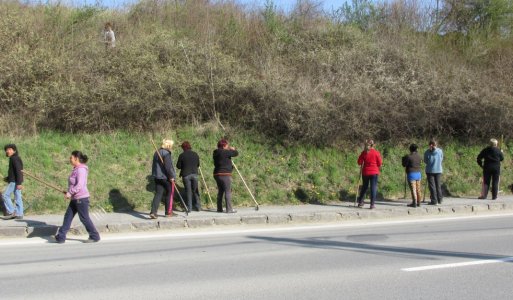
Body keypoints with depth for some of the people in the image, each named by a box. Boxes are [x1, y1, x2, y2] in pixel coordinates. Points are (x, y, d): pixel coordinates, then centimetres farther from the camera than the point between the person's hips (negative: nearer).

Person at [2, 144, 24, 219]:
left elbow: (18, 171, -21)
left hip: (14, 181, -10)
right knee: (18, 198, 7)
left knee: (5, 195, -6)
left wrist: (18, 183, -25)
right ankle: (19, 214, 7)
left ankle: (11, 212, -6)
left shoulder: (14, 158, -13)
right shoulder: (16, 158, 17)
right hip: (16, 181, 10)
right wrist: (8, 178, 17)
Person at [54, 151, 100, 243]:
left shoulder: (81, 170, -17)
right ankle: (61, 237, 12)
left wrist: (70, 192, -23)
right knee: (68, 217, 9)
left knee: (84, 218, -1)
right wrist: (70, 193, 15)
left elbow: (79, 185, -25)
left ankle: (94, 237, 10)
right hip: (75, 198, 10)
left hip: (81, 198, -10)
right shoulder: (77, 169, 14)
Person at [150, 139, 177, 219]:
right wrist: (171, 176, -14)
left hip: (157, 177, 7)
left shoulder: (156, 153, 13)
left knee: (158, 194, 5)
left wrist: (154, 174, 23)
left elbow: (154, 165, 18)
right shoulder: (166, 153, -15)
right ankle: (168, 212, 13)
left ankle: (153, 212, -7)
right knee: (169, 194, 8)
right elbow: (168, 166, -20)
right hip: (166, 177, -7)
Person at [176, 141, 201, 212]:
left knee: (188, 191, 3)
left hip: (186, 175, -3)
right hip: (194, 174, 3)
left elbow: (178, 166, -3)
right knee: (195, 191, 13)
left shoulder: (182, 155, -8)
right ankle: (198, 207, 13)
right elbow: (198, 164, 12)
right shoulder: (195, 154, 4)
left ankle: (189, 208, 2)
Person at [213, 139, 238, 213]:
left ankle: (219, 208, 18)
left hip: (217, 174, 9)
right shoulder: (225, 152, -13)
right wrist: (233, 149, 11)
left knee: (220, 191, 15)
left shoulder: (216, 153, 13)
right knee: (228, 192, -5)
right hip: (225, 174, -9)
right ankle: (229, 209, -7)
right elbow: (236, 153, -11)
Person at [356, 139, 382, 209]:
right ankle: (372, 204, -4)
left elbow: (359, 162, 0)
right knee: (374, 187, 0)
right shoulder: (376, 152, -6)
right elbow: (380, 163, -4)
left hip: (365, 172, 3)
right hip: (374, 172, -3)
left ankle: (360, 202, 18)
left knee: (364, 186, 16)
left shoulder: (364, 152, -1)